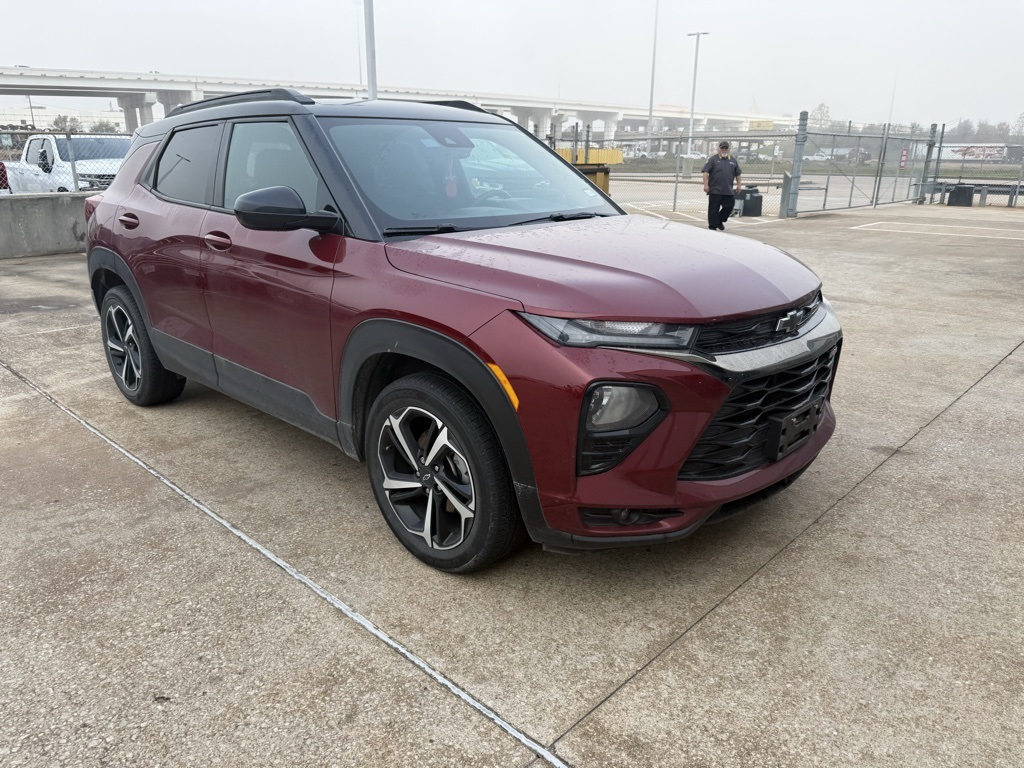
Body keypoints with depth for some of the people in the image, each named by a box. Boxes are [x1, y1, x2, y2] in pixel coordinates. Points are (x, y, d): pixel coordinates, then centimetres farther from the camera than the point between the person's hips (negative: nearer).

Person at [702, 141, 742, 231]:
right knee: (714, 209, -2)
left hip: (728, 190, 4)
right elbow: (705, 172, -6)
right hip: (715, 190, -4)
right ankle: (712, 227, 6)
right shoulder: (713, 159, 1)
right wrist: (706, 185, -14)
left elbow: (737, 174, 20)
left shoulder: (733, 160, 15)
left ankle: (720, 221, 23)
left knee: (729, 206, 3)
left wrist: (738, 185, 14)